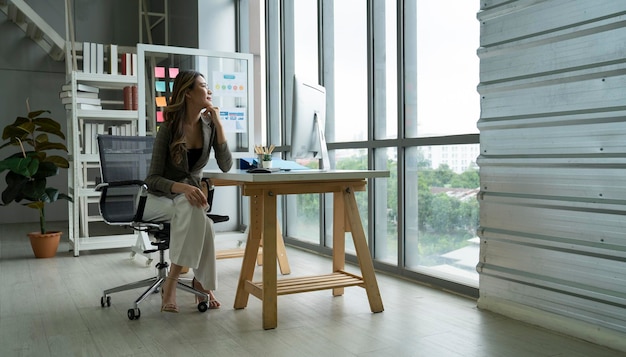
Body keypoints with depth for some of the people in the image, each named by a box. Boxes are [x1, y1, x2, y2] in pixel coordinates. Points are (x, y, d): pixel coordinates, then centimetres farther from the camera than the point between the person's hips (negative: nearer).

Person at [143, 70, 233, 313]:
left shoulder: (208, 126, -2)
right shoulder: (169, 128, -15)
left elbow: (226, 166, -12)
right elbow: (153, 179, -17)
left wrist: (218, 125, -17)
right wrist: (183, 188, -37)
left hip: (188, 199, 3)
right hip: (159, 198, -3)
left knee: (196, 214, -33)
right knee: (194, 211, -35)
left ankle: (171, 282, -22)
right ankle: (202, 283, -23)